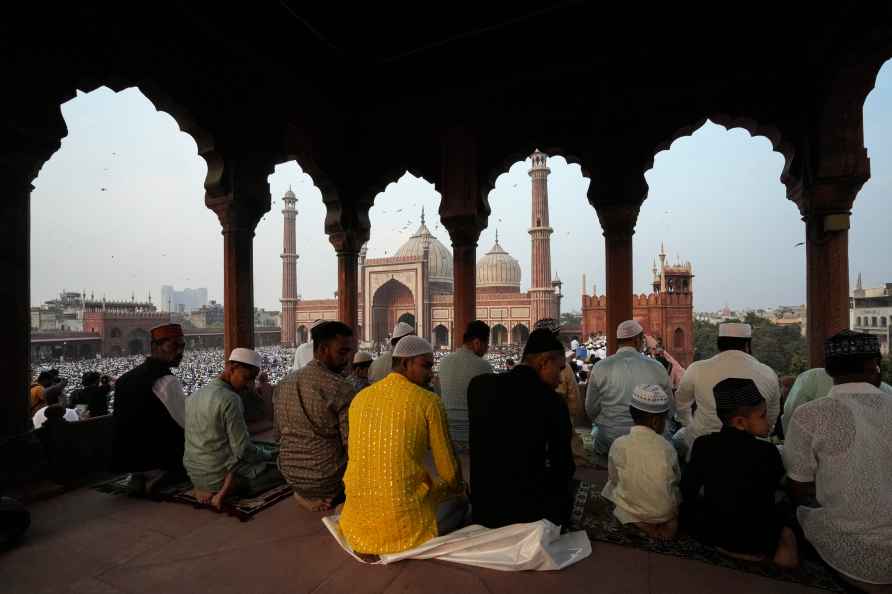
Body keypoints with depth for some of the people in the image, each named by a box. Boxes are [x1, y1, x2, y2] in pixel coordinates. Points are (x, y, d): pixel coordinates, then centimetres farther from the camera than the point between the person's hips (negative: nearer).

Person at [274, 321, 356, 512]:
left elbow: (280, 432, 10)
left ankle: (306, 495, 14)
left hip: (290, 475, 7)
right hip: (327, 479, -6)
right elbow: (352, 444, -18)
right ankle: (326, 497, 10)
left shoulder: (284, 383, 0)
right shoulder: (341, 388, -21)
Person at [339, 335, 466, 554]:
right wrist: (458, 487, 19)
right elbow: (447, 465, -5)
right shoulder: (428, 401, -12)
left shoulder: (360, 397, 3)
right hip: (404, 521, -5)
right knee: (459, 502, 22)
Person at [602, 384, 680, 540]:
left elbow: (614, 479, -4)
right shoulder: (667, 447, -14)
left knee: (610, 485, 24)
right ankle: (671, 521, 12)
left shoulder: (619, 444, -17)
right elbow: (677, 479, 2)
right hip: (665, 512, 3)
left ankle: (639, 522, 8)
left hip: (630, 510, -3)